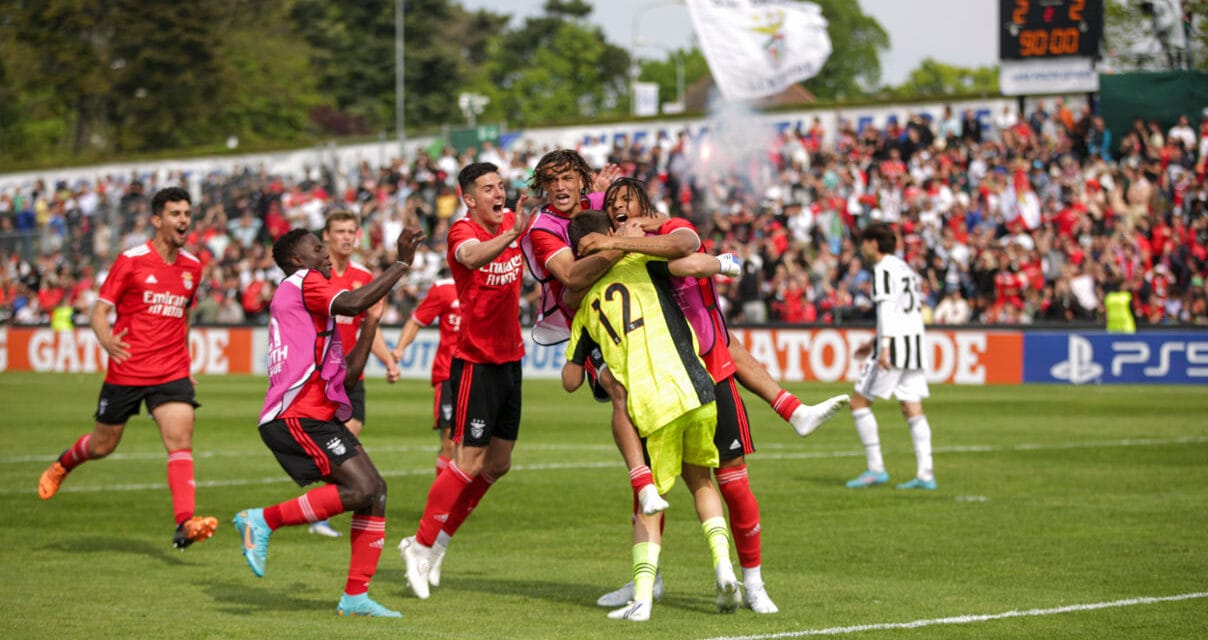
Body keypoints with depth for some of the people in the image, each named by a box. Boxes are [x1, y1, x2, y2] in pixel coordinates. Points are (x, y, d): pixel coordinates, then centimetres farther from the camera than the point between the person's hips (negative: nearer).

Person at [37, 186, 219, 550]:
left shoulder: (192, 267, 7)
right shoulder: (131, 261, -8)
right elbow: (100, 309, -6)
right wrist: (106, 341, -27)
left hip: (171, 373, 3)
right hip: (126, 370, -3)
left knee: (181, 441, -17)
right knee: (102, 446, 13)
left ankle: (184, 524, -27)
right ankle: (62, 466, 46)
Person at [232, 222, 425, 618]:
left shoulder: (312, 310, 29)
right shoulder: (302, 282, 0)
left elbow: (347, 377, 24)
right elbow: (352, 303, -19)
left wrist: (371, 324, 21)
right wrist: (401, 264, -14)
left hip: (318, 415, 10)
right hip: (297, 415, -10)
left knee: (375, 489, 3)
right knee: (360, 489, -19)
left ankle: (356, 596, 3)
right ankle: (263, 520, -9)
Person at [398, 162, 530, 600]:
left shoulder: (513, 223, 4)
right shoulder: (462, 231, -16)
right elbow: (472, 256, -39)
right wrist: (512, 233, -57)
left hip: (510, 359, 8)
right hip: (476, 362, -8)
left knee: (498, 464, 11)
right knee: (469, 463, -8)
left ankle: (435, 543, 24)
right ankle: (422, 546, 6)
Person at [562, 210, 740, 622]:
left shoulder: (586, 305, 17)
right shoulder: (640, 263, 9)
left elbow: (570, 380, 20)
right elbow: (693, 265, -11)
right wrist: (717, 261, 11)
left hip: (649, 407, 1)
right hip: (692, 388, -1)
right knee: (700, 480, 22)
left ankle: (642, 596, -4)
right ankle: (723, 563, 3)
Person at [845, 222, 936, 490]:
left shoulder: (883, 269, -7)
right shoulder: (905, 268, 20)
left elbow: (887, 307, -18)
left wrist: (884, 345, -27)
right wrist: (874, 342, 30)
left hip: (894, 344, -8)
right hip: (914, 340, 8)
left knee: (859, 401, -1)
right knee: (912, 408, 5)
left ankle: (876, 468, -4)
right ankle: (925, 473, -2)